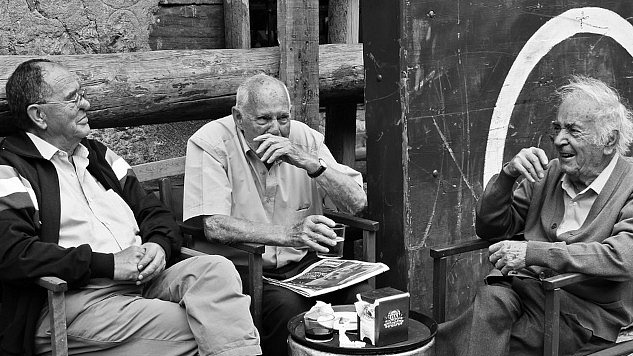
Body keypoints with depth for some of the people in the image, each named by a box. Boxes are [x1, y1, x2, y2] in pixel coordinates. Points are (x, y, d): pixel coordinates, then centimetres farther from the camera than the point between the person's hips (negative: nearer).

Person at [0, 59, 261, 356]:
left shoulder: (98, 155, 24)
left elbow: (154, 213, 23)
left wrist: (159, 246, -2)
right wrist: (108, 264, -17)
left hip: (142, 281, 7)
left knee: (216, 269, -21)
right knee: (189, 329, -27)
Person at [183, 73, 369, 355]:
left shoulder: (305, 138, 4)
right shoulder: (210, 143, -9)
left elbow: (357, 202, -3)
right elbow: (214, 226, -20)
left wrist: (308, 161, -17)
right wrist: (289, 235, -29)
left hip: (303, 264, 4)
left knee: (363, 293, -18)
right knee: (290, 306, -32)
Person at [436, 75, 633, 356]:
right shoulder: (547, 174, 12)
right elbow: (489, 229, 14)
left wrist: (532, 252, -27)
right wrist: (508, 174, -4)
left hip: (583, 312, -4)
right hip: (523, 287, 4)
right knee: (492, 298, -30)